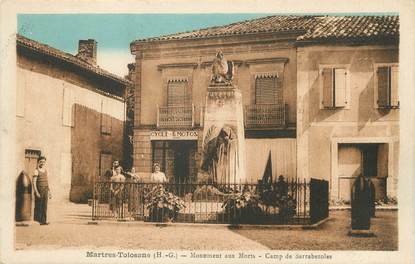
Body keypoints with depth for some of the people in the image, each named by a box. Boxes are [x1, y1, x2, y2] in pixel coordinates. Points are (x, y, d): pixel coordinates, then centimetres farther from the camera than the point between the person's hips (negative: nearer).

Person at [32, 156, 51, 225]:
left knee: (45, 206, 3)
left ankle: (44, 220, 5)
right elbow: (34, 182, -14)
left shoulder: (45, 170, 12)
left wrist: (49, 192, 17)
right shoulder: (36, 171, -8)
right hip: (39, 190, -6)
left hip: (45, 190, 6)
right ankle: (37, 220, 5)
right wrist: (36, 192, -22)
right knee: (38, 206, -3)